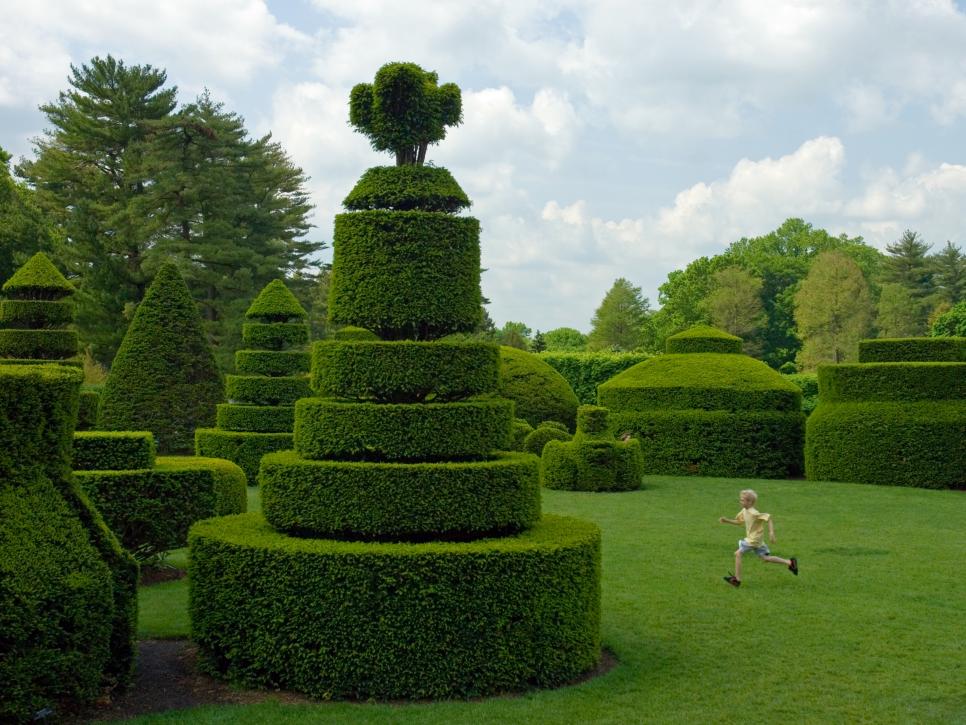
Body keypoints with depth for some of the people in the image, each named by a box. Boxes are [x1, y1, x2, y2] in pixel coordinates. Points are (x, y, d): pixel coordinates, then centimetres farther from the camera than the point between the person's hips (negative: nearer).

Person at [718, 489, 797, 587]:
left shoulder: (753, 513, -23)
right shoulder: (744, 511, 4)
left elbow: (769, 518, -22)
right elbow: (738, 522, 18)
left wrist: (771, 533, -27)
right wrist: (726, 520, 4)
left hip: (754, 540, -9)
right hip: (752, 539, 9)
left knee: (738, 554, -9)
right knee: (765, 558, 15)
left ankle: (737, 579, -3)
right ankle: (789, 562, 19)